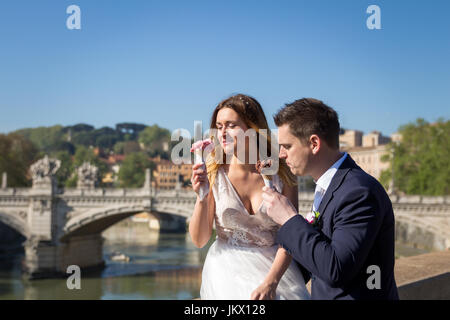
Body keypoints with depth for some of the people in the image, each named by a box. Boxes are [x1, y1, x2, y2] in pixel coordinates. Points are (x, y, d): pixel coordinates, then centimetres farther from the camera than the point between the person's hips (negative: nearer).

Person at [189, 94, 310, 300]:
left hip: (275, 268, 0)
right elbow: (199, 240, -3)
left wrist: (270, 282, -21)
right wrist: (202, 198, -19)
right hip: (228, 272, 0)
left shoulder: (281, 174, -6)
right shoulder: (214, 174, -5)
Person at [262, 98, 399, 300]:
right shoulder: (325, 188, 10)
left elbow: (335, 269, -24)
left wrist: (289, 219, -18)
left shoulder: (359, 192, -18)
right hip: (324, 294, 7)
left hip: (356, 295, -7)